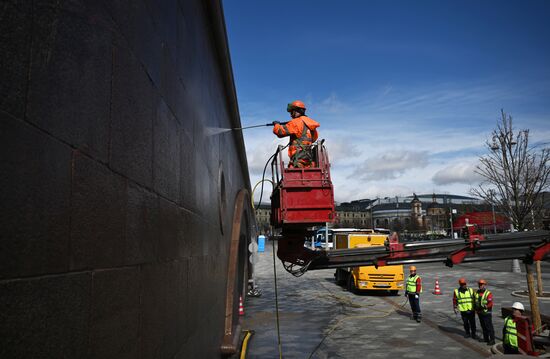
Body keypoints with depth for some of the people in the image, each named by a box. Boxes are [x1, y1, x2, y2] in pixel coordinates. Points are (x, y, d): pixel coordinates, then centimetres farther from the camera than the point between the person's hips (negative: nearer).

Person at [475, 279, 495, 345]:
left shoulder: (488, 293, -12)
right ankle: (486, 338, 28)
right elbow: (476, 301, 19)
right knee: (483, 326, 16)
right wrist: (476, 308, 10)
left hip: (487, 313, -7)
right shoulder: (477, 292, 9)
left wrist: (485, 306, -30)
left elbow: (490, 303, -19)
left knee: (489, 327, -3)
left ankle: (492, 340, 3)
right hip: (480, 313, 7)